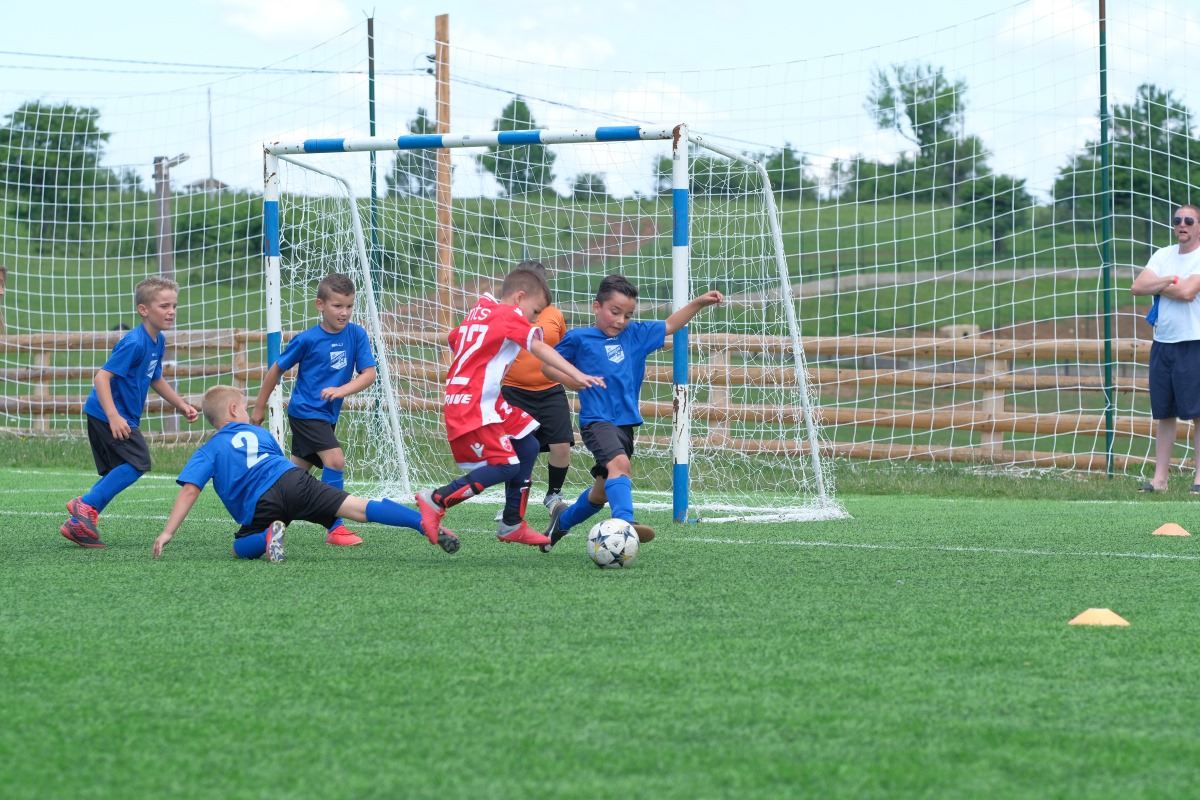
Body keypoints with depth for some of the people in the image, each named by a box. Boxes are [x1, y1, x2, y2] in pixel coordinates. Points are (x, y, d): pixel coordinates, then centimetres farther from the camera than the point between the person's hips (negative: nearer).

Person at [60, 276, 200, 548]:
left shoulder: (158, 340, 9)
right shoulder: (134, 342, -21)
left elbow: (155, 379, 26)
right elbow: (102, 376, -25)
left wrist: (181, 405, 24)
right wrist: (113, 416, -33)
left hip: (119, 415, 10)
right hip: (107, 414, -10)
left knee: (119, 473, 11)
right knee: (138, 462, -15)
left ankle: (77, 524, 12)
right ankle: (86, 505, -9)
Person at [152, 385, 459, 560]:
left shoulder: (207, 452, 18)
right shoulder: (258, 433, 28)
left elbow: (189, 489, 6)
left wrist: (168, 533, 5)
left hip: (261, 504, -2)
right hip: (294, 478, 2)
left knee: (242, 548, 20)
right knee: (360, 508, -7)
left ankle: (269, 536, -16)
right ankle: (426, 524, -26)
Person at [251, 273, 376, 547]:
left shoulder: (357, 335, -3)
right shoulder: (307, 339, -13)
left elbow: (368, 374, -6)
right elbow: (277, 370, -1)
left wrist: (342, 390, -24)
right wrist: (259, 407, 6)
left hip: (327, 415, 6)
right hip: (305, 411, -6)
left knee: (297, 472, 14)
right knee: (335, 459, -20)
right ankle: (335, 529, -15)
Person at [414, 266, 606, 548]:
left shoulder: (481, 311, 16)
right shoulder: (510, 315, -8)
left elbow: (453, 340, 26)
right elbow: (539, 349, -20)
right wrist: (578, 376, -29)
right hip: (474, 406, -10)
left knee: (527, 447, 14)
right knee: (505, 467, -14)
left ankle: (512, 525, 19)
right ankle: (436, 500, -11)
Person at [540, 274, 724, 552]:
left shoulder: (635, 335, 11)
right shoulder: (579, 338, -1)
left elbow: (669, 326, 22)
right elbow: (548, 366, 4)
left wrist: (699, 302, 13)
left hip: (625, 422, 7)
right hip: (597, 421, -7)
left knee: (603, 491, 16)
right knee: (619, 463, -33)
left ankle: (563, 518, 40)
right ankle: (624, 522, -51)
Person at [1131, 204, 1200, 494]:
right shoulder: (1163, 255, 13)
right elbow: (1137, 287, 2)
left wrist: (1157, 286, -4)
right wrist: (1169, 281, -10)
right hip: (1162, 343, 6)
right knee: (1164, 413, 7)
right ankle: (1160, 478, 9)